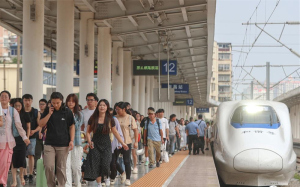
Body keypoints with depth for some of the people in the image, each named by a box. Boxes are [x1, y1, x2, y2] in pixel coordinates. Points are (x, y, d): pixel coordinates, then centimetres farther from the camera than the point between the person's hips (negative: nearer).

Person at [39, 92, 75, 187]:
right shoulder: (47, 111, 7)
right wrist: (49, 114, -8)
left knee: (61, 168, 2)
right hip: (49, 143, 1)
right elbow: (41, 124, 1)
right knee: (49, 167, -7)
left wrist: (71, 140, -2)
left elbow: (72, 126, 6)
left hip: (63, 144, -1)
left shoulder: (67, 112, 2)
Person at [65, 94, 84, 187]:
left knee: (76, 165, 5)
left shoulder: (79, 115, 8)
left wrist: (72, 117, -12)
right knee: (66, 165, -8)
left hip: (76, 142, 1)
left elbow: (77, 127, -5)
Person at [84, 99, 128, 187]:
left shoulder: (110, 119, 0)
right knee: (96, 166, -2)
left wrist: (122, 143, 9)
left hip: (106, 145, -1)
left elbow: (115, 132, 9)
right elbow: (88, 132, 5)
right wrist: (89, 141, -11)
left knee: (105, 164, -14)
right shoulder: (93, 119, 0)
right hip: (95, 145, 1)